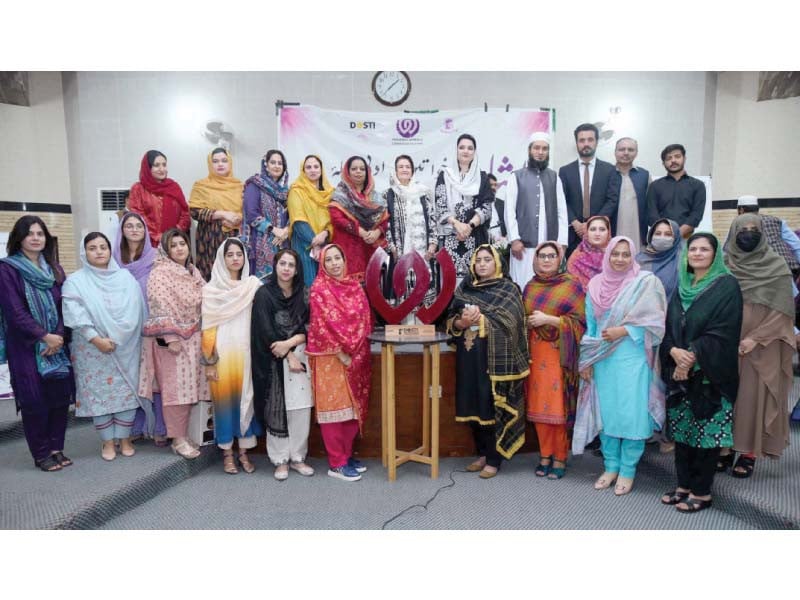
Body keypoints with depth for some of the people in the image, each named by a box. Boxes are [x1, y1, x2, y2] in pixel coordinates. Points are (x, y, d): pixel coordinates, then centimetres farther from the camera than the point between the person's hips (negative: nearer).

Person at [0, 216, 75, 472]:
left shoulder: (55, 269, 11)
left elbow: (64, 307, 6)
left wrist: (58, 337, -8)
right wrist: (44, 336, -14)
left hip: (58, 346, 4)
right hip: (27, 347, -4)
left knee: (60, 397, 4)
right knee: (35, 401, 0)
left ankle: (56, 448, 17)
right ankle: (41, 454, 13)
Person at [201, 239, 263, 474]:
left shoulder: (254, 285, 6)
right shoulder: (211, 289, 1)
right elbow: (208, 327, -1)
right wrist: (209, 362, -6)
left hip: (248, 352, 2)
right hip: (223, 353, -2)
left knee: (247, 399, 6)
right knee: (225, 399, 4)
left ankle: (244, 452, 18)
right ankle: (227, 454, 17)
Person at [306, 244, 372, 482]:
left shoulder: (355, 286, 10)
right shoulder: (319, 288, -7)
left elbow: (364, 320, 11)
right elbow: (324, 324, -13)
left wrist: (358, 353, 2)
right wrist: (341, 354, -15)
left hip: (356, 357, 6)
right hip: (330, 357, -6)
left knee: (353, 406, 10)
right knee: (335, 406, -2)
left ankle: (347, 455, 23)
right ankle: (336, 463, 7)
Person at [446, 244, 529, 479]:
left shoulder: (508, 289, 0)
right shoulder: (464, 288, 12)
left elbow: (506, 323, -12)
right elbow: (451, 320, 7)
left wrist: (478, 319, -17)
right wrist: (461, 322, -13)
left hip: (496, 359, -4)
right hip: (469, 357, 5)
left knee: (494, 407, -1)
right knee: (473, 406, 9)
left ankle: (494, 459, 12)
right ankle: (483, 453, 25)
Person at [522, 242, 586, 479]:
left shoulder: (572, 285, -3)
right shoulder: (530, 287, 12)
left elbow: (579, 320, -9)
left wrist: (548, 319, -15)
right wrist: (527, 322, 2)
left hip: (559, 354, -4)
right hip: (535, 353, 5)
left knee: (558, 406, -2)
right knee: (538, 406, 7)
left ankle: (560, 458, 12)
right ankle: (545, 455, 19)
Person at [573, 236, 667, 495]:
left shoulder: (645, 283, -3)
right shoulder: (596, 285, 8)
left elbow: (654, 322, -6)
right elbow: (590, 326, 10)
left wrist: (623, 331, -15)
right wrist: (586, 360, 7)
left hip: (633, 359, -4)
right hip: (602, 359, 4)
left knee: (631, 414, -2)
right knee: (605, 412, 8)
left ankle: (628, 470, 13)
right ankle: (610, 466, 22)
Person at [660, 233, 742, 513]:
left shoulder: (726, 286, -4)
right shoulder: (682, 287, 13)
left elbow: (723, 331, -13)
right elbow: (668, 327, 10)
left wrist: (692, 356, -16)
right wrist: (674, 351, -9)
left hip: (709, 373, -5)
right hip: (678, 371, 6)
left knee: (706, 430, 0)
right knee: (681, 428, 9)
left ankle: (702, 491, 12)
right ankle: (684, 484, 22)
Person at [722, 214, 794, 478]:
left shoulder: (777, 266, -1)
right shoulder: (724, 265, 5)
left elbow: (783, 309, -6)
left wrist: (754, 338, -15)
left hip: (761, 346, -2)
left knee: (753, 395, -1)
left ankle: (749, 453, 8)